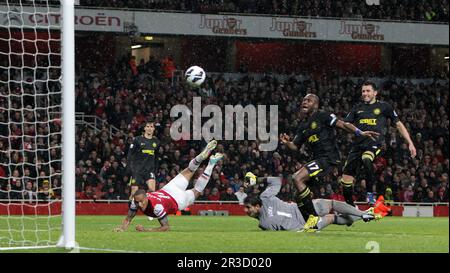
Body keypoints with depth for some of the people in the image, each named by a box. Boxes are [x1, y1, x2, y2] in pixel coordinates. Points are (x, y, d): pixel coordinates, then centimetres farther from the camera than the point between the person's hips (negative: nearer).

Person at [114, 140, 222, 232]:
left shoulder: (156, 207, -48)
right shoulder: (137, 201, -32)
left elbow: (166, 227, -42)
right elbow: (128, 219, -22)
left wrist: (146, 230, -53)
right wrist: (121, 228, -45)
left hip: (179, 201, -4)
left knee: (195, 192, 25)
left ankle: (211, 164, 37)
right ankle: (203, 156, 40)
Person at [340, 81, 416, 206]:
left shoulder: (384, 107, 9)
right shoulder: (357, 108, 17)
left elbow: (399, 124, 12)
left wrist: (410, 143, 6)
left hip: (375, 143, -4)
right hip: (358, 144, 4)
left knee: (366, 160, -39)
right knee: (346, 179, -4)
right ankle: (350, 206, 14)